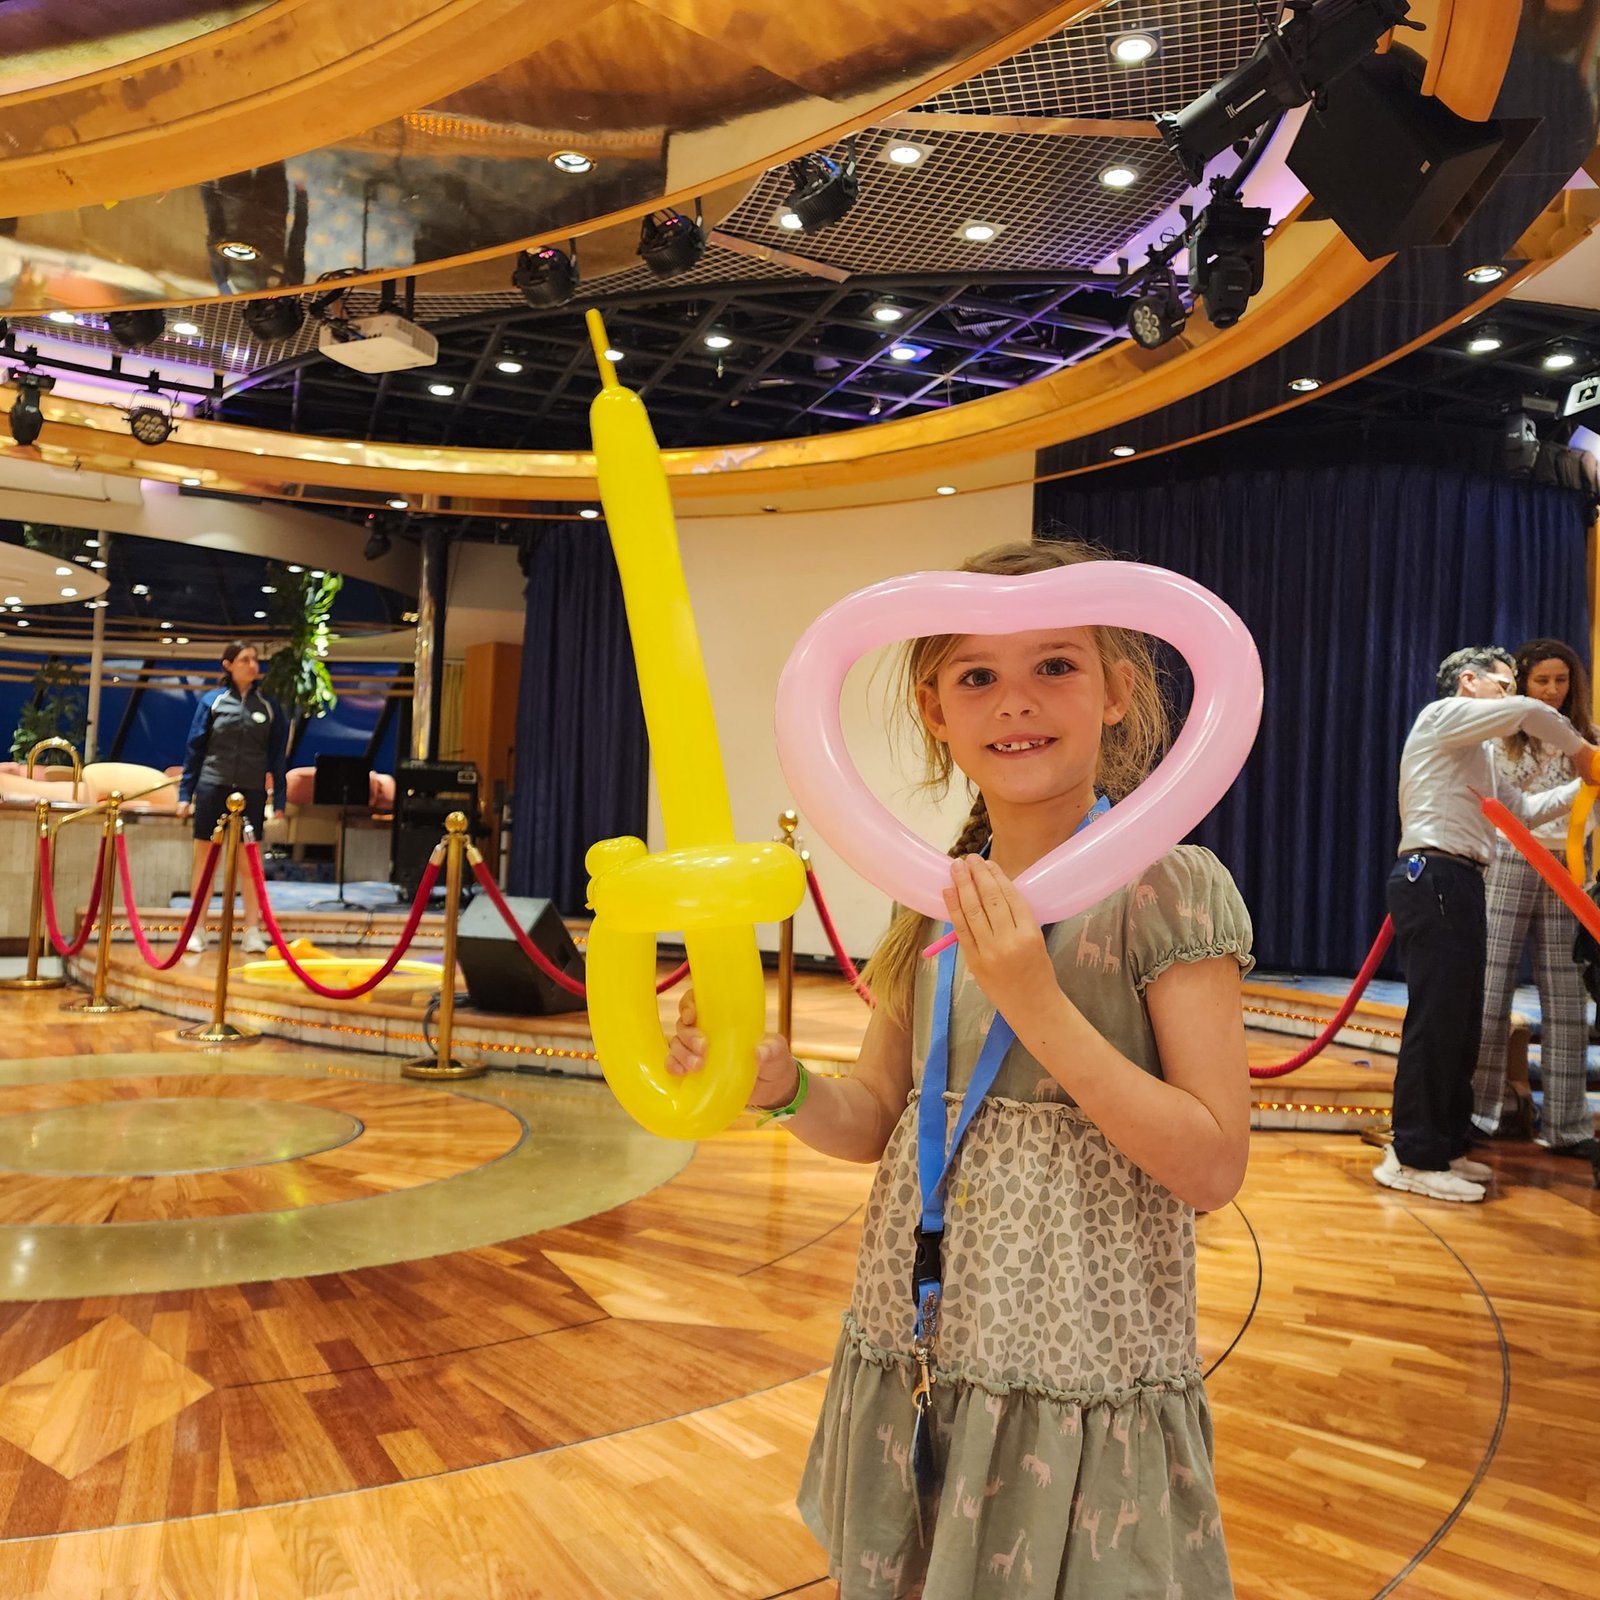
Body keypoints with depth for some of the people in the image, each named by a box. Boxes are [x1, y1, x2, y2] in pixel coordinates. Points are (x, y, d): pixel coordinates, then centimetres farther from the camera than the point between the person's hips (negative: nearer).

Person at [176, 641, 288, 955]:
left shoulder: (269, 706, 5)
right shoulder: (212, 701, 2)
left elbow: (278, 756, 7)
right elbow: (195, 749, 4)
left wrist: (277, 798, 3)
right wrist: (185, 793, 2)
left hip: (251, 792, 1)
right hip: (212, 788, -1)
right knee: (205, 860, 5)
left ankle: (253, 932, 10)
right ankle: (197, 930, 13)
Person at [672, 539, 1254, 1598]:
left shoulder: (1169, 889, -13)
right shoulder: (938, 900, 3)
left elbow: (1214, 1167, -16)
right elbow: (880, 1122, 9)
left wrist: (1035, 1001, -25)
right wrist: (779, 1084, -12)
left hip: (1082, 1397, -5)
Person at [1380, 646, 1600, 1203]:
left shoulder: (1474, 753, 28)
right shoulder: (1441, 717, -1)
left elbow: (1523, 809, 24)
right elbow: (1528, 713, -13)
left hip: (1459, 884, 10)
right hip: (1433, 878, -10)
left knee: (1460, 1022, 11)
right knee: (1435, 1017, -11)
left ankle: (1446, 1145, 19)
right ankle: (1413, 1157, -8)